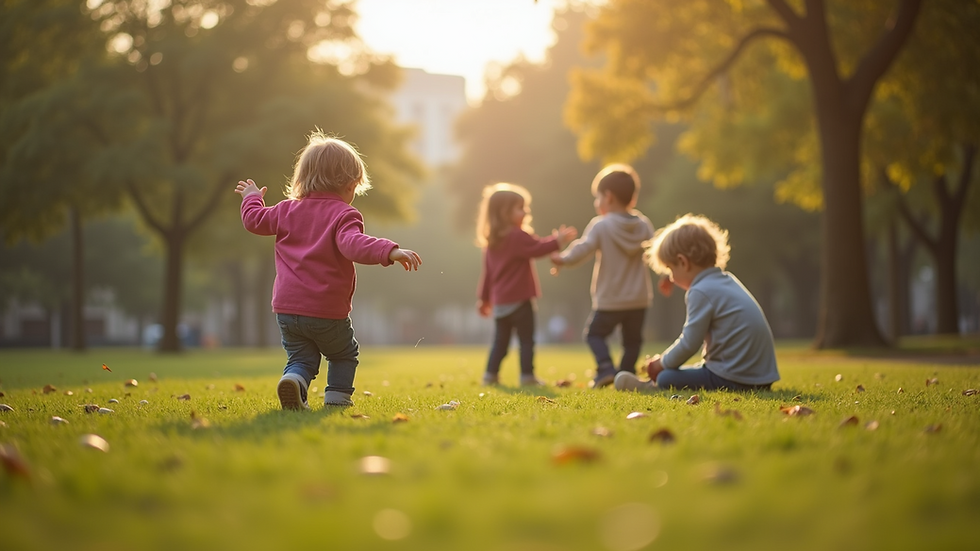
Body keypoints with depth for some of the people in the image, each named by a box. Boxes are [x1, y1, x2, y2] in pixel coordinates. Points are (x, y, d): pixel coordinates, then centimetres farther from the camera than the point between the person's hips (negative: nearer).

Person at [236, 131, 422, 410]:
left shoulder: (287, 211, 8)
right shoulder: (343, 215, -10)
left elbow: (255, 220, 22)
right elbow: (353, 244, -30)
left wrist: (252, 198, 42)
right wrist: (389, 252, -40)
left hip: (286, 308, 4)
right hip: (328, 312, -4)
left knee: (301, 357, 15)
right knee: (344, 354, 20)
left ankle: (293, 379, -15)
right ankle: (337, 397, 9)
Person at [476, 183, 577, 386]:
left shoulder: (491, 242, 13)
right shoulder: (518, 236, -13)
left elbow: (487, 272, 17)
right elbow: (538, 248, -21)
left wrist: (484, 298, 22)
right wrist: (558, 240, -13)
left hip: (499, 301, 7)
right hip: (519, 299, -7)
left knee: (500, 340, 13)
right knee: (526, 339, 0)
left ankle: (491, 374, 11)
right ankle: (527, 375, -1)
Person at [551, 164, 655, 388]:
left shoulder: (601, 225, -12)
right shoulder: (644, 225, 2)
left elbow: (581, 250, -18)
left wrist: (562, 258, -2)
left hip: (609, 300, -4)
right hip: (639, 298, 4)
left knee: (595, 333, 12)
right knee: (633, 339, 15)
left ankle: (606, 368, -6)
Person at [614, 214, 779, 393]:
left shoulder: (701, 292, -14)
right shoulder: (727, 280, 15)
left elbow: (689, 343, -12)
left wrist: (663, 362, 4)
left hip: (737, 379, -10)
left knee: (666, 379, -8)